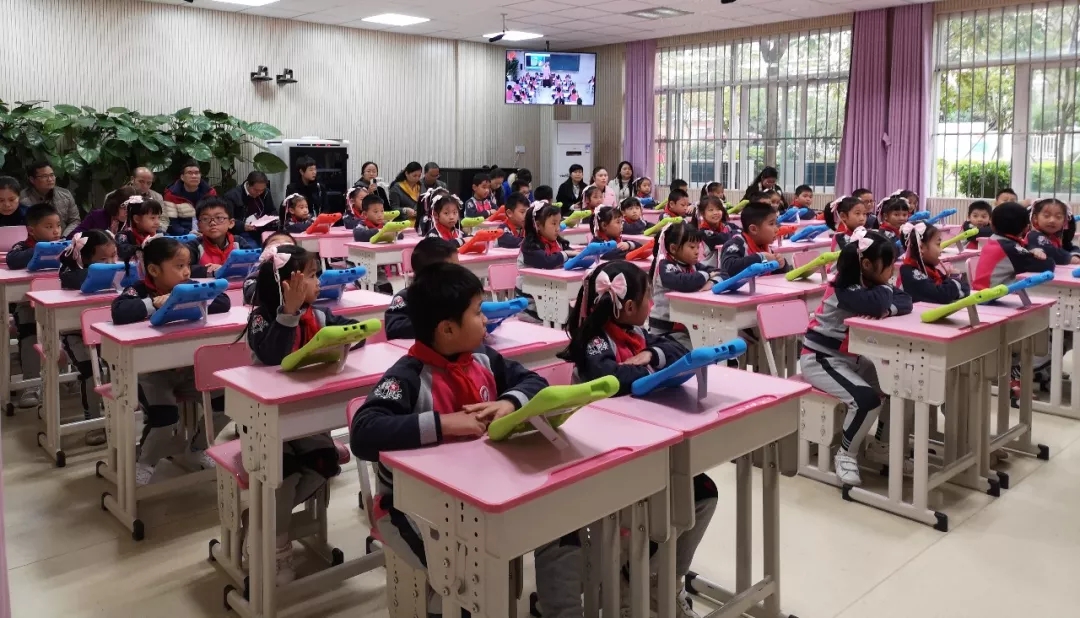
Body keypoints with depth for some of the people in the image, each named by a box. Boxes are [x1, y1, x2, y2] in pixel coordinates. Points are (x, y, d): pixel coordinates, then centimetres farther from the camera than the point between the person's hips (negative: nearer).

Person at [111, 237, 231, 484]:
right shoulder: (138, 291, -12)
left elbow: (223, 301, -9)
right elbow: (119, 312, -33)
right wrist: (155, 303, -28)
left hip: (187, 365, 5)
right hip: (150, 370, -5)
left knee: (223, 394, -9)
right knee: (163, 414, -26)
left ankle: (190, 448, 16)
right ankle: (144, 462, 6)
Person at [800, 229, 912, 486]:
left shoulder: (872, 284, 3)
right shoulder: (845, 288, -23)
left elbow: (905, 301, -7)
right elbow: (876, 304, -39)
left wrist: (888, 308, -28)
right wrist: (885, 288, -17)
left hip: (851, 358, 9)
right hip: (819, 359, -9)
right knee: (867, 399, -28)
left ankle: (883, 444, 18)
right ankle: (846, 454, -4)